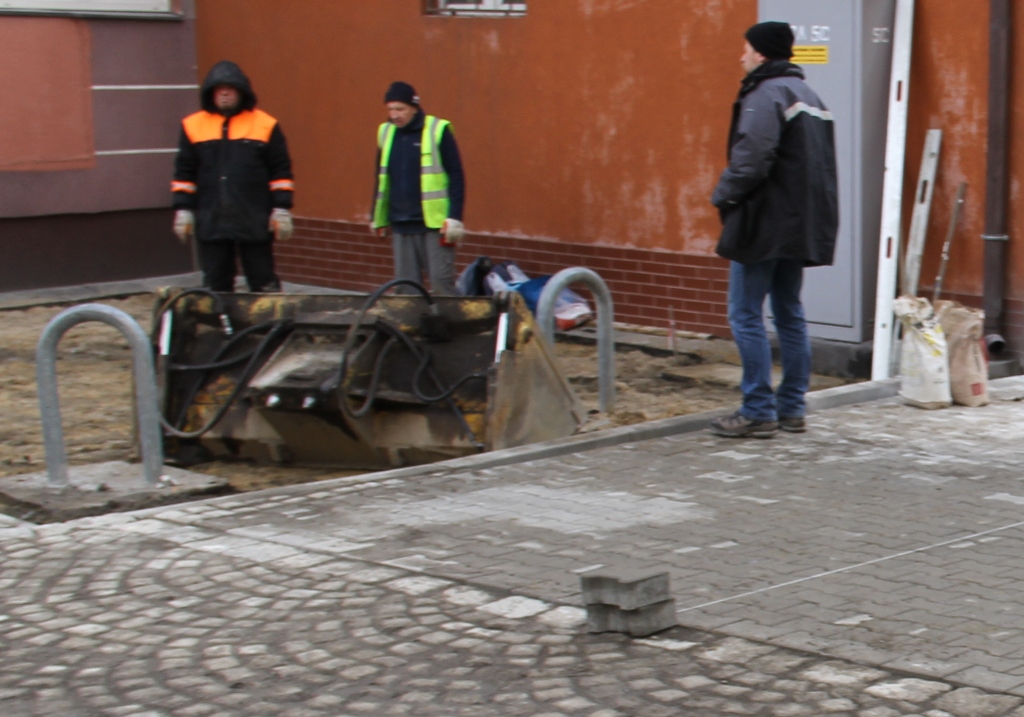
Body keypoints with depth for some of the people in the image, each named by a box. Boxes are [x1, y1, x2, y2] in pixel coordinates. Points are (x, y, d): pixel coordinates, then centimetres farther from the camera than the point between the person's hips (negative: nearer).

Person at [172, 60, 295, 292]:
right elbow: (184, 173, 10)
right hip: (210, 222, 2)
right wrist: (183, 209, 4)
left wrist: (281, 209, -3)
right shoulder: (193, 126, 8)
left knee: (264, 283, 3)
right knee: (215, 284, 8)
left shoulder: (265, 125, 1)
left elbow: (281, 171, 2)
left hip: (255, 221, -2)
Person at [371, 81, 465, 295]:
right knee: (405, 286, 6)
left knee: (441, 283, -5)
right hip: (401, 226, 5)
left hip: (434, 224, -5)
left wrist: (454, 218, -10)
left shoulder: (438, 131, -6)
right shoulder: (386, 133, 10)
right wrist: (378, 217, 21)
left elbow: (456, 176, -4)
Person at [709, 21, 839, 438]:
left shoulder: (766, 95, -13)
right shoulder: (809, 96, 18)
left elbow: (751, 159, -24)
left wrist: (724, 196, -8)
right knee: (790, 315, 13)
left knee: (746, 316, -4)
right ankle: (792, 408, 16)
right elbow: (822, 164, 19)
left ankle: (758, 412, -3)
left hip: (764, 225, -9)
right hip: (801, 227, 10)